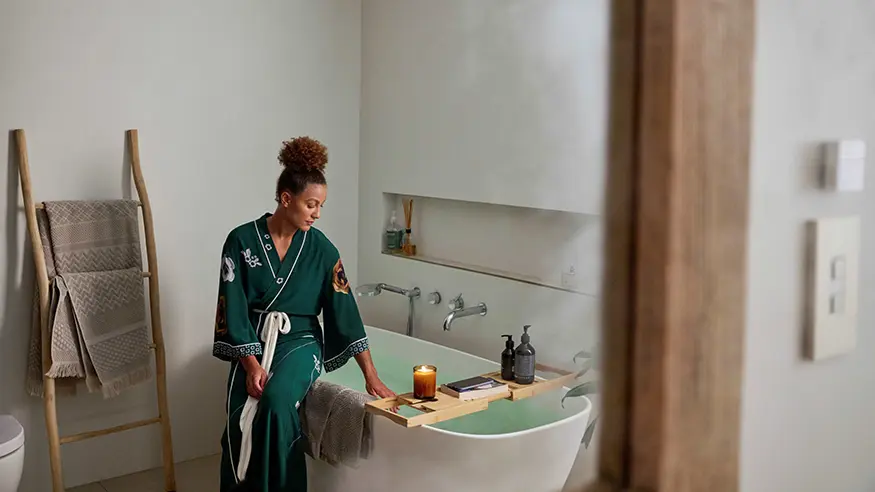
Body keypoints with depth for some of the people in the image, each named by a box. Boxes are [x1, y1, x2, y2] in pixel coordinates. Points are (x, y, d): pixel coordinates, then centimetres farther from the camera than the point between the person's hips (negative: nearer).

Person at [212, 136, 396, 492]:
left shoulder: (320, 248, -5)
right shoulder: (241, 241, -8)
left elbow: (344, 310, -6)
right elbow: (234, 309, -8)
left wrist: (371, 376, -7)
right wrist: (252, 364, -17)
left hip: (300, 342, 0)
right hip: (252, 345, 0)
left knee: (276, 401, -30)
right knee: (240, 425, -20)